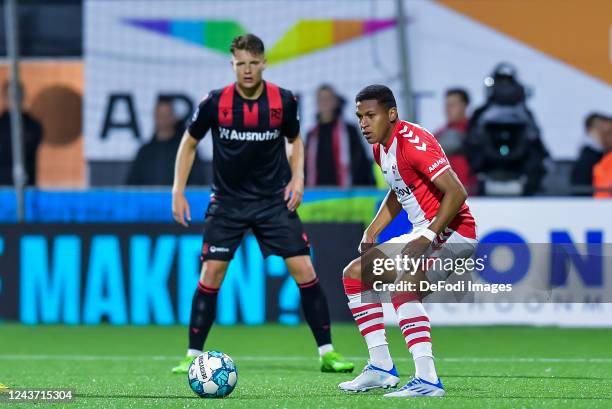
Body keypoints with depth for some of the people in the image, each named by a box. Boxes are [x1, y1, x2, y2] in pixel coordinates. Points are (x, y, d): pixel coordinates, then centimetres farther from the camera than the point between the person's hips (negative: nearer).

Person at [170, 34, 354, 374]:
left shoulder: (284, 101, -7)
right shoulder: (215, 103, -10)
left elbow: (295, 139, 13)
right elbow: (189, 144, 5)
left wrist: (297, 177, -2)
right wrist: (178, 192, -1)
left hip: (274, 200, 1)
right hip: (228, 202, 0)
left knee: (304, 269, -7)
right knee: (211, 275, -7)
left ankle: (327, 352, 2)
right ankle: (193, 356, 5)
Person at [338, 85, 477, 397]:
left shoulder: (413, 142, -22)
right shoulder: (381, 148, 8)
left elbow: (457, 193, -27)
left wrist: (427, 238, -29)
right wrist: (371, 233, 12)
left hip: (452, 231, -11)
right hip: (423, 233, 11)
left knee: (403, 290, -32)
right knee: (354, 275, 15)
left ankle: (428, 380, -33)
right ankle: (382, 368, 15)